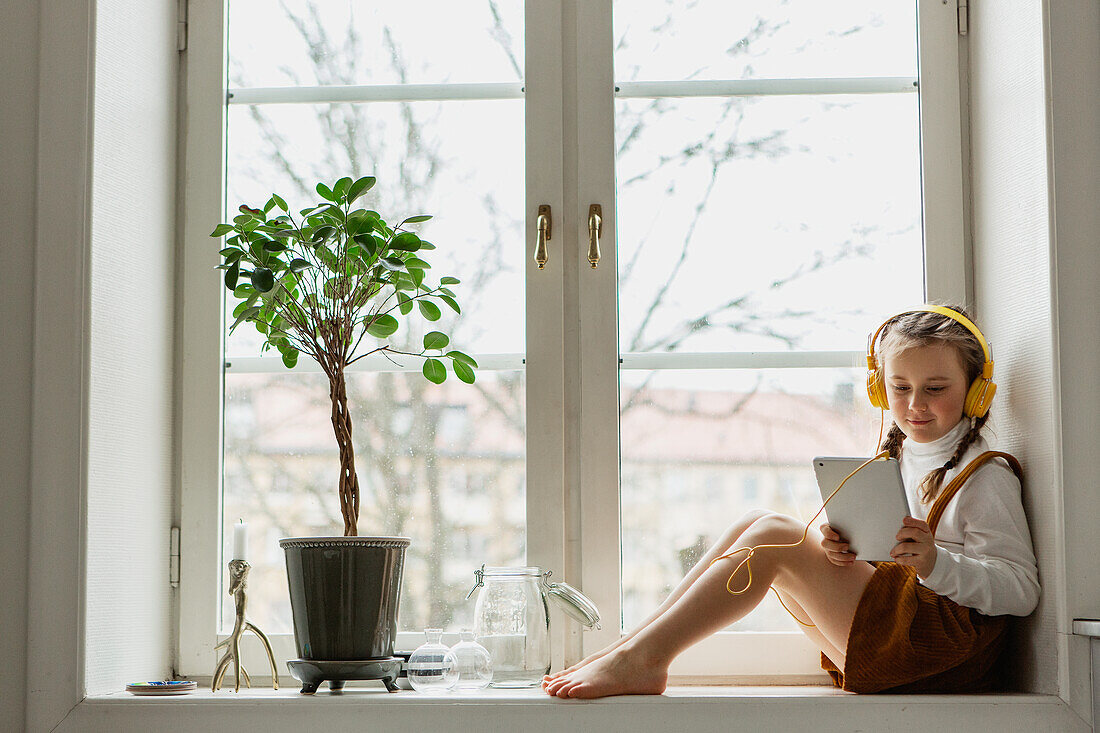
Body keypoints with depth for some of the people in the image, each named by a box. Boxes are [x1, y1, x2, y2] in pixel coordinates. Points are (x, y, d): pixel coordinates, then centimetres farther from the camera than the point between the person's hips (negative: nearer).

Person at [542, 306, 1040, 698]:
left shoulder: (985, 478, -5)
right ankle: (637, 646, -9)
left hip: (945, 638, -8)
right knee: (754, 525, -2)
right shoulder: (889, 463, 18)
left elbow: (1021, 589, -11)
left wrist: (937, 564, -27)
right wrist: (838, 551, -4)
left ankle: (644, 657, -21)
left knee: (774, 538, -18)